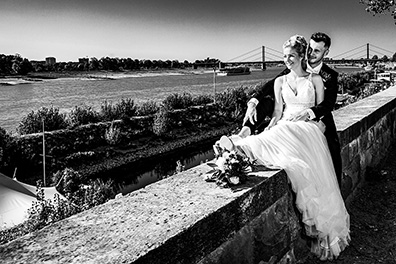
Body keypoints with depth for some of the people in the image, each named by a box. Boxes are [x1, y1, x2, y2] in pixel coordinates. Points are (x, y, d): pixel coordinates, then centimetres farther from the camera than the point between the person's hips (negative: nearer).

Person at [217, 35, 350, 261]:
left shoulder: (315, 79, 12)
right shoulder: (280, 81, 16)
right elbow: (277, 113, 12)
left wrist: (306, 115, -9)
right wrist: (267, 130, -4)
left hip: (309, 129, -1)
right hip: (284, 129, 1)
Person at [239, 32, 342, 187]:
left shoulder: (330, 76, -3)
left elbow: (328, 104, -17)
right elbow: (271, 85, -10)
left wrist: (309, 112, -39)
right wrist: (253, 102, -29)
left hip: (317, 120, -1)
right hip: (292, 118, 1)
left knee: (332, 150, -23)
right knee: (268, 100, -20)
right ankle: (246, 130, -34)